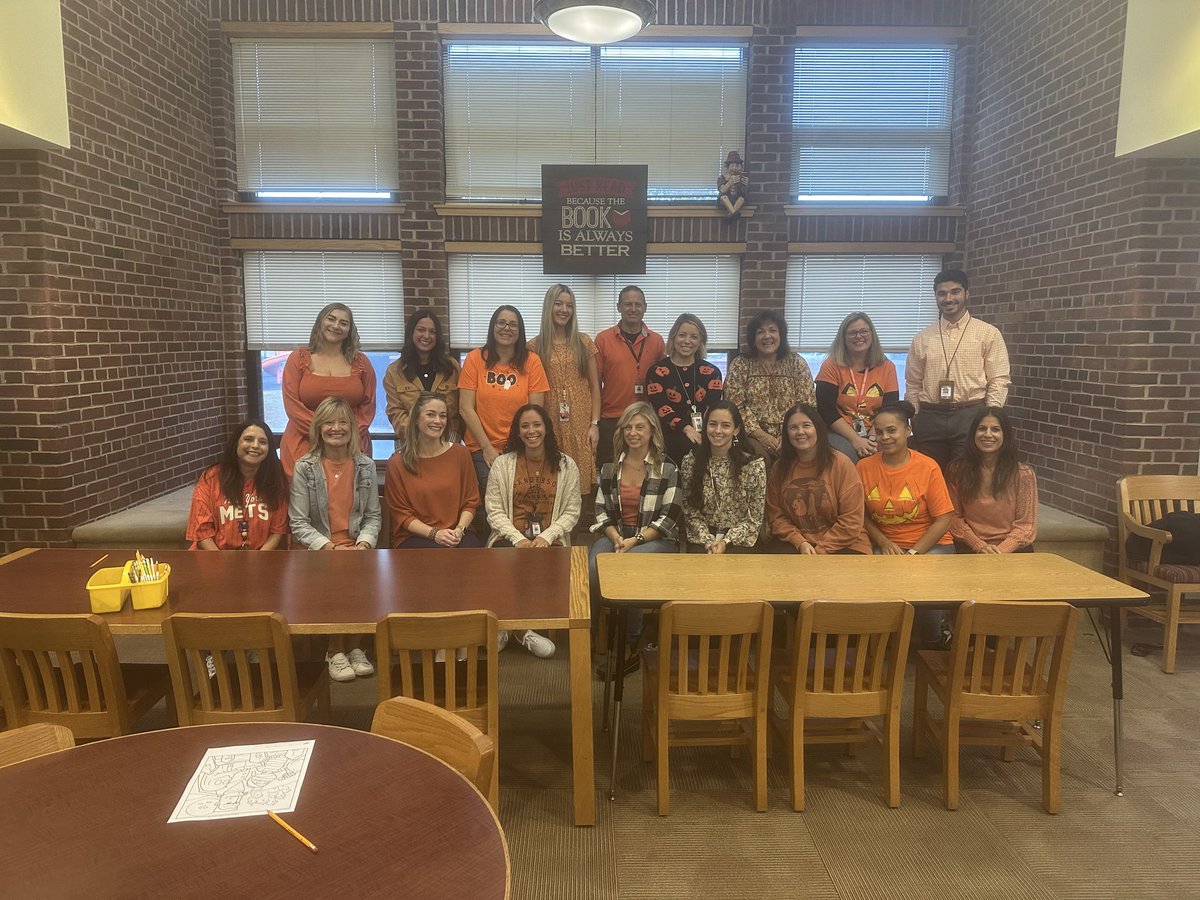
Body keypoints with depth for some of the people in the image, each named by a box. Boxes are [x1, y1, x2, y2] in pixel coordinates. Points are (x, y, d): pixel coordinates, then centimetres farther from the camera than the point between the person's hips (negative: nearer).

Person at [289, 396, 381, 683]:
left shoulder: (366, 465, 8)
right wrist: (330, 547, -15)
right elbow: (298, 522, -4)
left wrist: (363, 544, -11)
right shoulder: (304, 467, 1)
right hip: (318, 549, -2)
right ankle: (337, 651, -10)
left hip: (357, 547, 2)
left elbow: (373, 515, 8)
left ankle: (348, 647, -9)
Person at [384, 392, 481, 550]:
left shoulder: (460, 453, 6)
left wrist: (459, 529, -10)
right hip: (413, 537, -2)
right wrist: (434, 533, -14)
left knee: (472, 546, -30)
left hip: (455, 535, 2)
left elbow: (470, 502, 8)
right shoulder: (397, 463, 0)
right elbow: (400, 513, 0)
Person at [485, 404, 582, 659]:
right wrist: (518, 539, -15)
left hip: (550, 540, 0)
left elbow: (571, 512, 3)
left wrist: (546, 537, -13)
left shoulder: (566, 465, 7)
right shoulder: (502, 463, 7)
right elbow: (494, 511, 0)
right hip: (510, 537, 0)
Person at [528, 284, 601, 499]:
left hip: (581, 423, 1)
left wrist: (595, 424, 0)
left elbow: (594, 386, 8)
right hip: (550, 423, -1)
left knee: (580, 480, -3)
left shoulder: (584, 343, 7)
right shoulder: (535, 346, 4)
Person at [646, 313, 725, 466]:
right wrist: (686, 428, -25)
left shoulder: (712, 372, 14)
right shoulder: (658, 372, 6)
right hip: (671, 441, -2)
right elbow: (661, 408, -7)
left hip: (704, 441, 2)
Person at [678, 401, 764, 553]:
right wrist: (708, 541, -12)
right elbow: (690, 512, 2)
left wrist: (726, 542, -13)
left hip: (739, 540, -1)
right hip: (701, 539, 1)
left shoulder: (754, 465, -5)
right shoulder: (690, 462, 1)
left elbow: (754, 519, -3)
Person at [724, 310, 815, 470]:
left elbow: (807, 405, 2)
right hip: (753, 435, -1)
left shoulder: (797, 364, 9)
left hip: (790, 436, 1)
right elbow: (735, 407, -3)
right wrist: (761, 435, -14)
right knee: (761, 453, -32)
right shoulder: (740, 365, 5)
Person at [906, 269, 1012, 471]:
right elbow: (912, 384, 12)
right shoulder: (922, 338, 10)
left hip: (971, 416, -2)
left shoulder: (989, 333, 3)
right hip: (929, 418, 2)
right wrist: (914, 421, 5)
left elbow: (999, 381, -1)